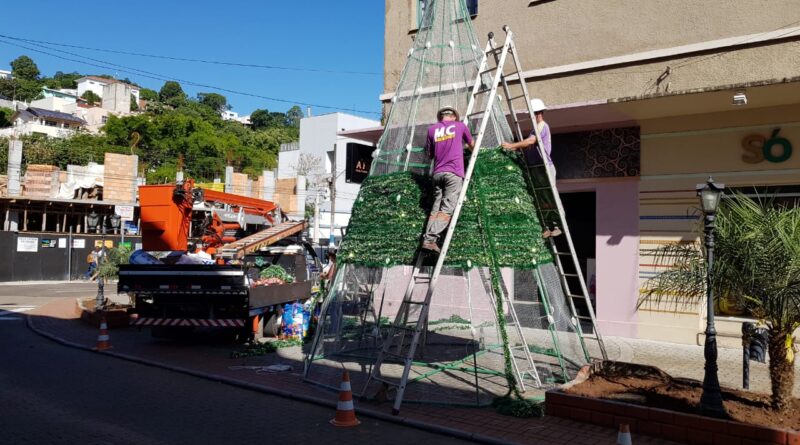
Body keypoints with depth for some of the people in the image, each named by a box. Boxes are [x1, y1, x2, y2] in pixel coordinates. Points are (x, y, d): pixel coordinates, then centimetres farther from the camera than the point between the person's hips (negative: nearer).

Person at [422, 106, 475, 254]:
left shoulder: (432, 129, 14)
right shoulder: (460, 125, 11)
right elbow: (472, 145, 26)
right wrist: (466, 147, 49)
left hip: (437, 173, 4)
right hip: (454, 172, -3)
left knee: (435, 208, 5)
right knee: (447, 208, -9)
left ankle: (428, 238, -10)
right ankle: (430, 239, -23)